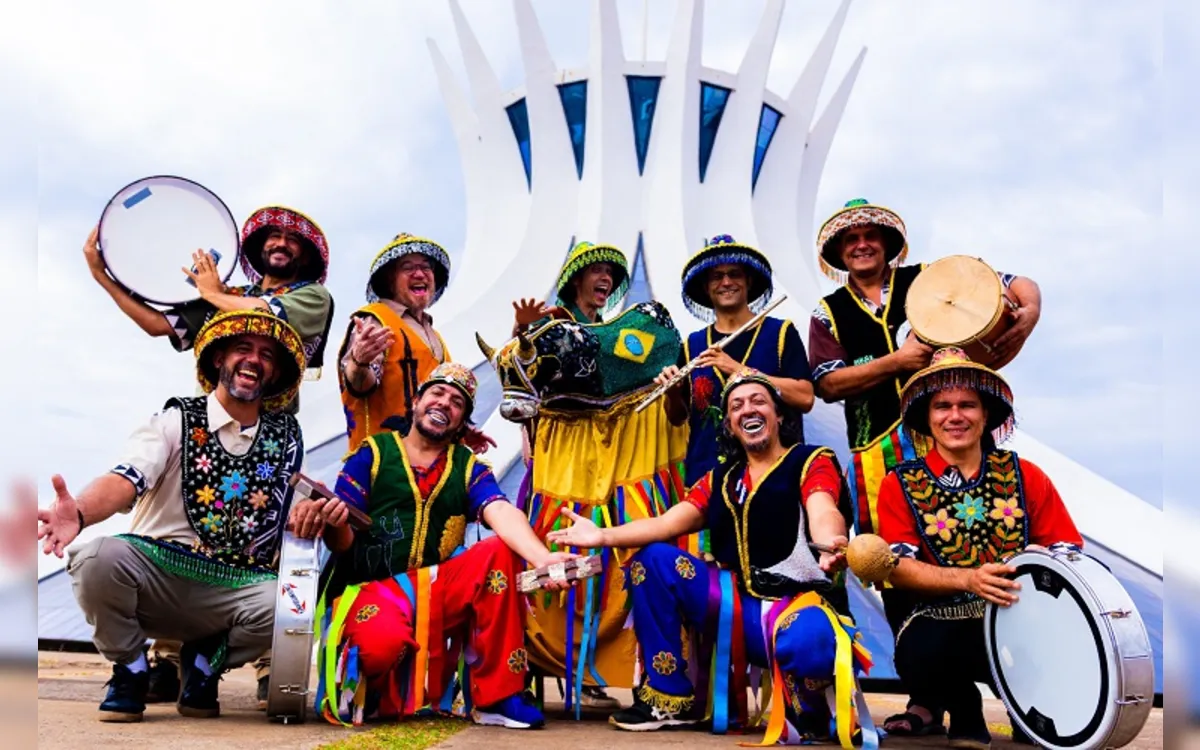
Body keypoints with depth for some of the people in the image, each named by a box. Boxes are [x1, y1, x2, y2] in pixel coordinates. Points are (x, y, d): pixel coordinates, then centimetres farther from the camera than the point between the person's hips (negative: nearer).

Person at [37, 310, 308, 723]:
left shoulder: (287, 436, 10)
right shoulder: (178, 421, -1)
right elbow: (126, 480, -19)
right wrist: (79, 512, -40)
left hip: (236, 589, 2)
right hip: (156, 574, -1)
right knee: (98, 559, -32)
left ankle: (206, 660, 5)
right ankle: (131, 670, -1)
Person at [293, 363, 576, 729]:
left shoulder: (469, 467, 10)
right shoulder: (372, 453, 4)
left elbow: (502, 513, -12)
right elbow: (343, 541, -3)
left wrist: (543, 558, -33)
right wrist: (332, 523, -30)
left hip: (438, 587, 4)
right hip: (371, 586, -3)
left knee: (501, 550, -22)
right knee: (384, 643, -37)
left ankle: (497, 696, -14)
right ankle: (360, 686, 4)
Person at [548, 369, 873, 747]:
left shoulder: (812, 461, 0)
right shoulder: (719, 479, 15)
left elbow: (823, 512, -21)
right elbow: (669, 522, 3)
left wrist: (830, 543, -46)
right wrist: (604, 536, -13)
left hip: (801, 600, -5)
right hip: (737, 604, 5)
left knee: (808, 643, -40)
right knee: (652, 560, -8)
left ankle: (809, 716, -1)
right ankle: (670, 698, 1)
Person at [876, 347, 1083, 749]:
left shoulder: (1024, 474, 9)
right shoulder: (901, 484, 4)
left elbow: (1068, 550, 6)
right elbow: (899, 567, -6)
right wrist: (968, 580, -22)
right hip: (945, 623, -1)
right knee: (917, 654, -35)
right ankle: (964, 711, 3)